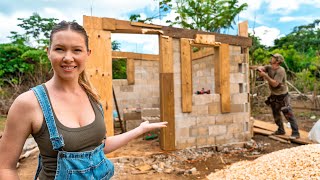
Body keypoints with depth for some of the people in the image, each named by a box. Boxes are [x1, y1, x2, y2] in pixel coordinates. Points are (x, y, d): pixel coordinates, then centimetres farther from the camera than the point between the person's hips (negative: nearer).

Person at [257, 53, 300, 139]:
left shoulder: (281, 71, -24)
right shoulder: (269, 67, 0)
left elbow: (275, 84, -30)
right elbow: (262, 67, -13)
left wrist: (265, 75, -35)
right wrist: (259, 68, -37)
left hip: (282, 96, -8)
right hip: (274, 95, 8)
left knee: (288, 114, -4)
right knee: (276, 114, 18)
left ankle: (295, 133, 5)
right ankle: (281, 130, 34)